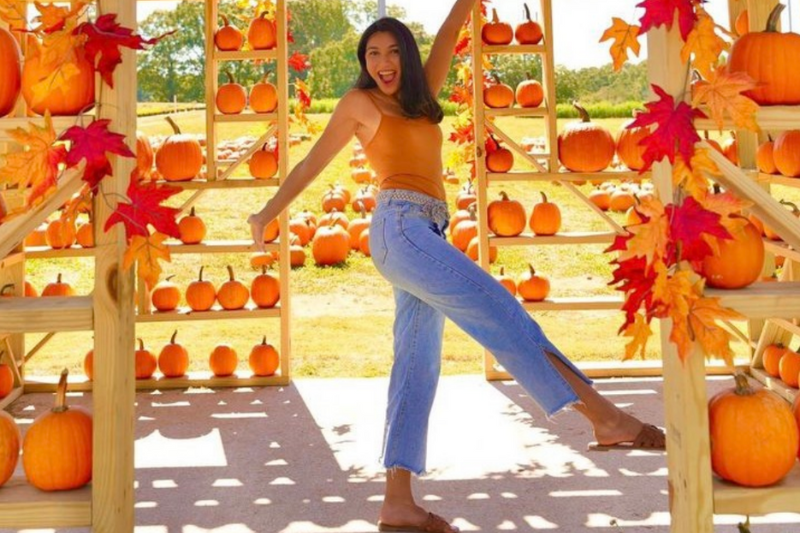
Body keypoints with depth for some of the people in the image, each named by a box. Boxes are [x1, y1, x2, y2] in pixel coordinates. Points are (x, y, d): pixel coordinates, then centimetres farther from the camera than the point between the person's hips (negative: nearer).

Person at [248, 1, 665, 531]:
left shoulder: (421, 97, 23)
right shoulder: (359, 103, 9)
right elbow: (313, 162, 15)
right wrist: (269, 212, 22)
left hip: (425, 237, 7)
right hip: (400, 229, -7)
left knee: (417, 364, 0)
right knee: (499, 310, -16)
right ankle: (603, 415, -20)